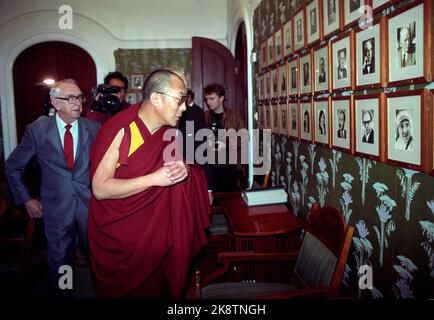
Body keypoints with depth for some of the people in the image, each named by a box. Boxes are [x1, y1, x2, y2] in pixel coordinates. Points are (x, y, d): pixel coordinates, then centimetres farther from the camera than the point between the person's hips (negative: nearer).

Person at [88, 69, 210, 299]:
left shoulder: (169, 131, -2)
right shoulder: (120, 130, -21)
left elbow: (179, 167, 9)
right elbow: (100, 189, -23)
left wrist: (184, 172, -16)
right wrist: (154, 179, -29)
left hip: (154, 232, 5)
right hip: (116, 234, -5)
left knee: (155, 287, 15)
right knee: (120, 291, 11)